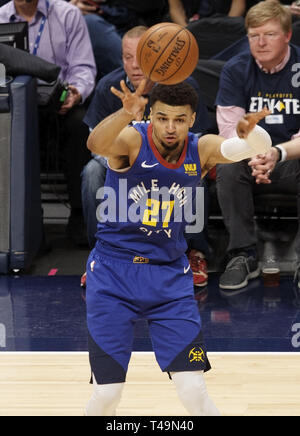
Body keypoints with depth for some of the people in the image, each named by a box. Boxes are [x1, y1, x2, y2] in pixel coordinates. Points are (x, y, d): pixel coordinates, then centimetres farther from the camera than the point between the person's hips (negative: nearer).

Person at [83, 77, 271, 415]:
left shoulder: (201, 150, -5)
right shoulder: (132, 140, -15)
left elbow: (259, 147, -20)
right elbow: (96, 144, -38)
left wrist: (252, 133, -45)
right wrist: (126, 113, -59)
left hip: (169, 276, 2)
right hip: (113, 273, -2)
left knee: (194, 391, -6)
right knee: (106, 395, -1)